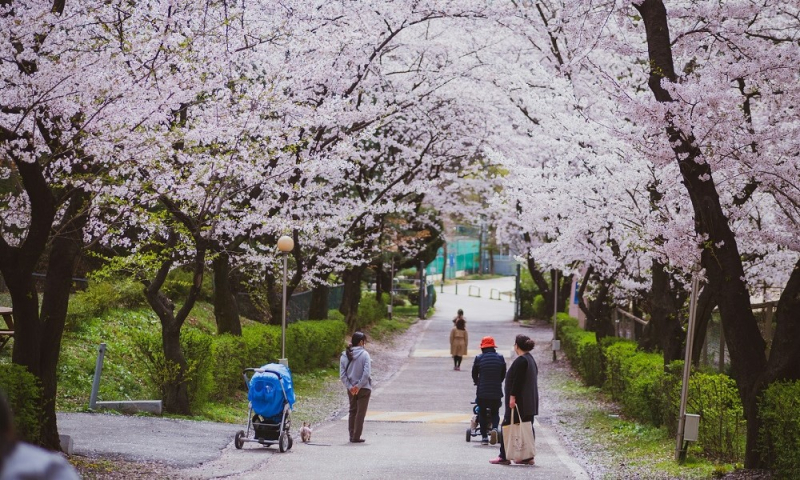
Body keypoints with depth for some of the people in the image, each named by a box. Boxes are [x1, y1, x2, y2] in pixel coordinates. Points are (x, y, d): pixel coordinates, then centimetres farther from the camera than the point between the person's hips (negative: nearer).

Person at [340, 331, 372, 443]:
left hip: (351, 389, 5)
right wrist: (359, 386, -15)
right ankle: (356, 437, 0)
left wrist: (350, 386, -6)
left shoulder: (344, 356, 2)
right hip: (364, 388, -5)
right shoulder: (364, 354, -13)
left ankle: (352, 436, 16)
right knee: (360, 413, 2)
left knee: (352, 412, 16)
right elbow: (366, 373, -20)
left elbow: (342, 375, -3)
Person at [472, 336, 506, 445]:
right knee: (495, 412, 14)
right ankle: (494, 428, -15)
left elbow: (474, 374, 8)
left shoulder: (479, 358, -2)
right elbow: (503, 375, 10)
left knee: (482, 413, 11)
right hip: (496, 391, 1)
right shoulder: (500, 358, 2)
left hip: (482, 391, -1)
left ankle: (484, 437, 8)